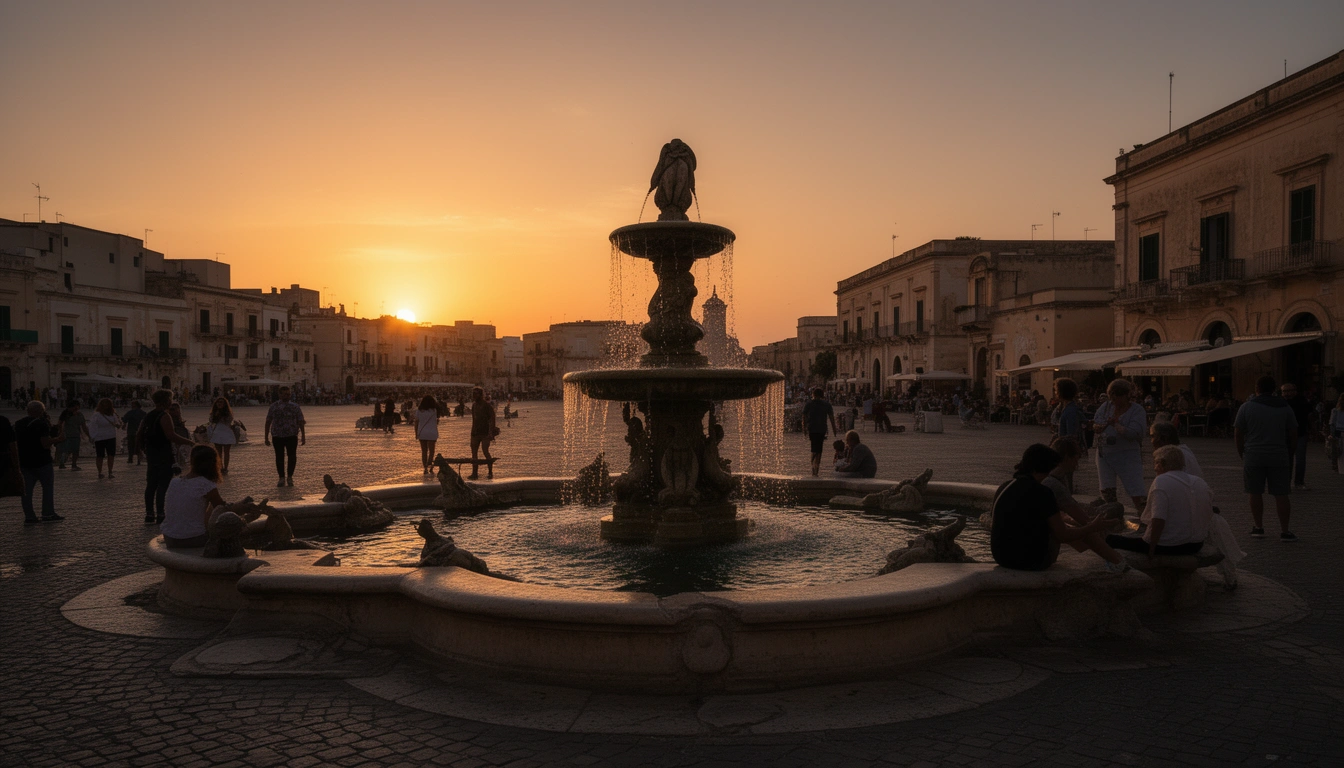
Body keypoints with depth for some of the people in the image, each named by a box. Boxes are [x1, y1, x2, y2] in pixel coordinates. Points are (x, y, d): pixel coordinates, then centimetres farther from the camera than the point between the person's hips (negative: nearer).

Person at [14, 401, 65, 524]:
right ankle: (48, 514, 6)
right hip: (41, 461, -6)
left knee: (27, 490, 7)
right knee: (47, 486, 5)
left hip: (24, 462, 6)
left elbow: (15, 445, 15)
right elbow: (46, 444, -19)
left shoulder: (18, 424, 10)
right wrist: (59, 438, -5)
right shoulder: (42, 423, -13)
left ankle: (29, 516, 6)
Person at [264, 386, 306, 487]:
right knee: (279, 457, 2)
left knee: (292, 456, -1)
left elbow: (300, 422, 5)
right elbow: (268, 422, 7)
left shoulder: (295, 406, 5)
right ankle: (282, 478, 11)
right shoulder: (274, 406, 5)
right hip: (277, 436, 0)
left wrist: (303, 436, -1)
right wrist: (266, 437, 3)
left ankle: (290, 477, 14)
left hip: (292, 436, 0)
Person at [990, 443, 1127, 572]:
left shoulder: (1004, 488, 3)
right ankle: (1116, 560, 30)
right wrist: (1094, 527, 6)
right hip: (1033, 561, -7)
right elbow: (1063, 535, -11)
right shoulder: (1041, 493, -17)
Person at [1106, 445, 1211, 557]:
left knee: (1111, 539, -2)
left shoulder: (1161, 481, -14)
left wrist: (1152, 549, -17)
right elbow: (1208, 517, 13)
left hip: (1167, 546, -8)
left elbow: (1158, 520, -24)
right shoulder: (1202, 483, 8)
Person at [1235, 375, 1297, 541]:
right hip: (1279, 457, 2)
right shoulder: (1285, 408, 6)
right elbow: (1293, 435, 9)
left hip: (1254, 457, -1)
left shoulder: (1247, 407, 0)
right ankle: (1284, 531, 3)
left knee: (1255, 493, 7)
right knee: (1281, 494, 3)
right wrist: (1290, 454, 21)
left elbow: (1238, 434, 0)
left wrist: (1242, 454, 11)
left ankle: (1259, 528, 12)